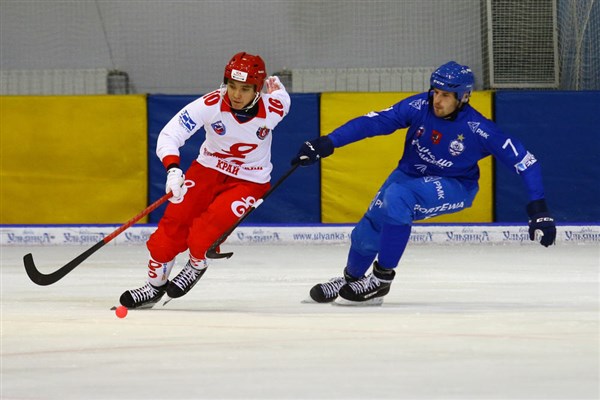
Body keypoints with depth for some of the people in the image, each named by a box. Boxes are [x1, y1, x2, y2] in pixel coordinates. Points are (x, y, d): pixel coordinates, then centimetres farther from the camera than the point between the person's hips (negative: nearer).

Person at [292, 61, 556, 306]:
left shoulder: (478, 130, -26)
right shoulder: (420, 106, -19)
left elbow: (524, 160, -21)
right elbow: (374, 122, -20)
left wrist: (538, 209, -26)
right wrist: (328, 143, -28)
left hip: (454, 186, -4)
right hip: (411, 174, 4)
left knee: (397, 196, -32)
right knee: (369, 229, -5)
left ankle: (381, 280, -20)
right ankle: (351, 278, 30)